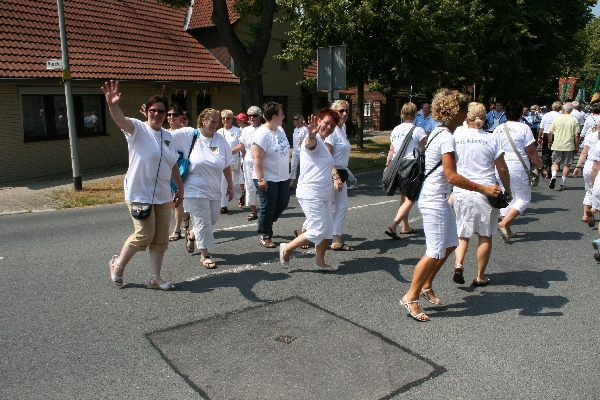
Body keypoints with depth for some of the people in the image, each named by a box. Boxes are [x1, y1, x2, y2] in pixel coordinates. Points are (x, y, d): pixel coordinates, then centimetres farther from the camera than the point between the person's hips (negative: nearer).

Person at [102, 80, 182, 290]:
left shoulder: (168, 136, 11)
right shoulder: (138, 129, -7)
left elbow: (173, 165, 17)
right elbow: (121, 121, -30)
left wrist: (180, 188, 18)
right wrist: (112, 105, -50)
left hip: (162, 196, 6)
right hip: (139, 194, -6)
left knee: (161, 240, 8)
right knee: (144, 235, -4)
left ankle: (154, 277, 21)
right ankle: (118, 265, 21)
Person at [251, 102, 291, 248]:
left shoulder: (280, 130, 7)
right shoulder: (262, 134, -19)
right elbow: (257, 158, -22)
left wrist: (287, 172, 20)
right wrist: (261, 179, -25)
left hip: (283, 177, 8)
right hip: (268, 179, -8)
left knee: (283, 202, 15)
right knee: (268, 207, 2)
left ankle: (267, 223, 38)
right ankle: (265, 236, 18)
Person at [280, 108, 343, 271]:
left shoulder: (323, 144, 19)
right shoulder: (315, 141, -13)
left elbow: (330, 164, 28)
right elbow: (310, 142, -39)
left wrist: (336, 177, 11)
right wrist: (311, 135, -61)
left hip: (323, 194, 10)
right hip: (311, 194, -10)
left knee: (327, 230, 12)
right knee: (318, 230, -9)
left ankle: (320, 262, 22)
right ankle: (286, 249, 6)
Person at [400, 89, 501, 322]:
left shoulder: (439, 133, 12)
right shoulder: (446, 138, -18)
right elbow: (452, 176, -23)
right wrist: (482, 189, -19)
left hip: (438, 198, 11)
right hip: (434, 200, -11)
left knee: (450, 244, 17)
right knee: (435, 252, -6)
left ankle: (426, 286, 29)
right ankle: (410, 298, 5)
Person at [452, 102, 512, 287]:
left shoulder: (456, 137, -1)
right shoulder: (491, 139, -3)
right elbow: (502, 169, 0)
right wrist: (507, 191, 12)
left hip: (461, 192, 1)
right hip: (486, 192, -1)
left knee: (462, 233, 16)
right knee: (485, 235, 11)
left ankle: (458, 264, -5)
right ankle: (480, 276, 17)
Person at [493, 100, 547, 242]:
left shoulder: (498, 130, 6)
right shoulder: (524, 128, -8)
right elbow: (531, 152, -8)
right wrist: (541, 168, 1)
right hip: (518, 168, -5)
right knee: (523, 199, 4)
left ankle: (506, 230, 18)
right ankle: (504, 224, -11)